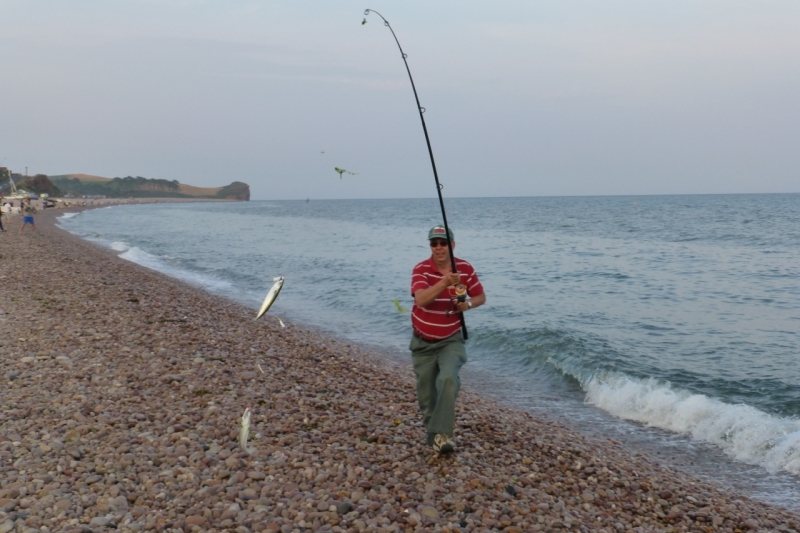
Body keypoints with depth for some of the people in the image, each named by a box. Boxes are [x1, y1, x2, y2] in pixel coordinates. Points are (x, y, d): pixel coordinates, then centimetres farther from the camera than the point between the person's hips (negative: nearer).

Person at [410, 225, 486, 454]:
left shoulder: (465, 268, -6)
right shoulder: (421, 269, -15)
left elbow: (481, 297, 7)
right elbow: (420, 299, -33)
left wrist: (468, 304, -17)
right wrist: (444, 283, -48)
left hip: (451, 340, 0)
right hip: (423, 342, 0)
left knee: (449, 379, -26)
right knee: (426, 392, 8)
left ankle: (442, 435, -24)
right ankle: (432, 433, 33)